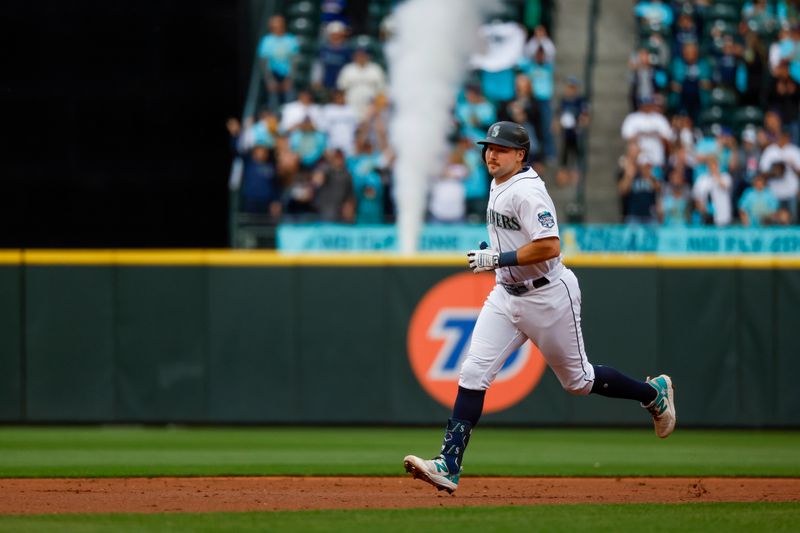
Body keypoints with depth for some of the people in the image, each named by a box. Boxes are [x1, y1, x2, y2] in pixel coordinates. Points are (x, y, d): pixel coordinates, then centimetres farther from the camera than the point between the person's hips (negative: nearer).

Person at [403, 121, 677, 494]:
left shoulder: (527, 191, -21)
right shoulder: (498, 186, 8)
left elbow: (549, 247, -29)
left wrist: (497, 259, -27)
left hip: (548, 297, -8)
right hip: (506, 295, 8)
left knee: (578, 380, 8)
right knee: (473, 374, -8)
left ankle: (653, 393, 34)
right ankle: (449, 466, -14)